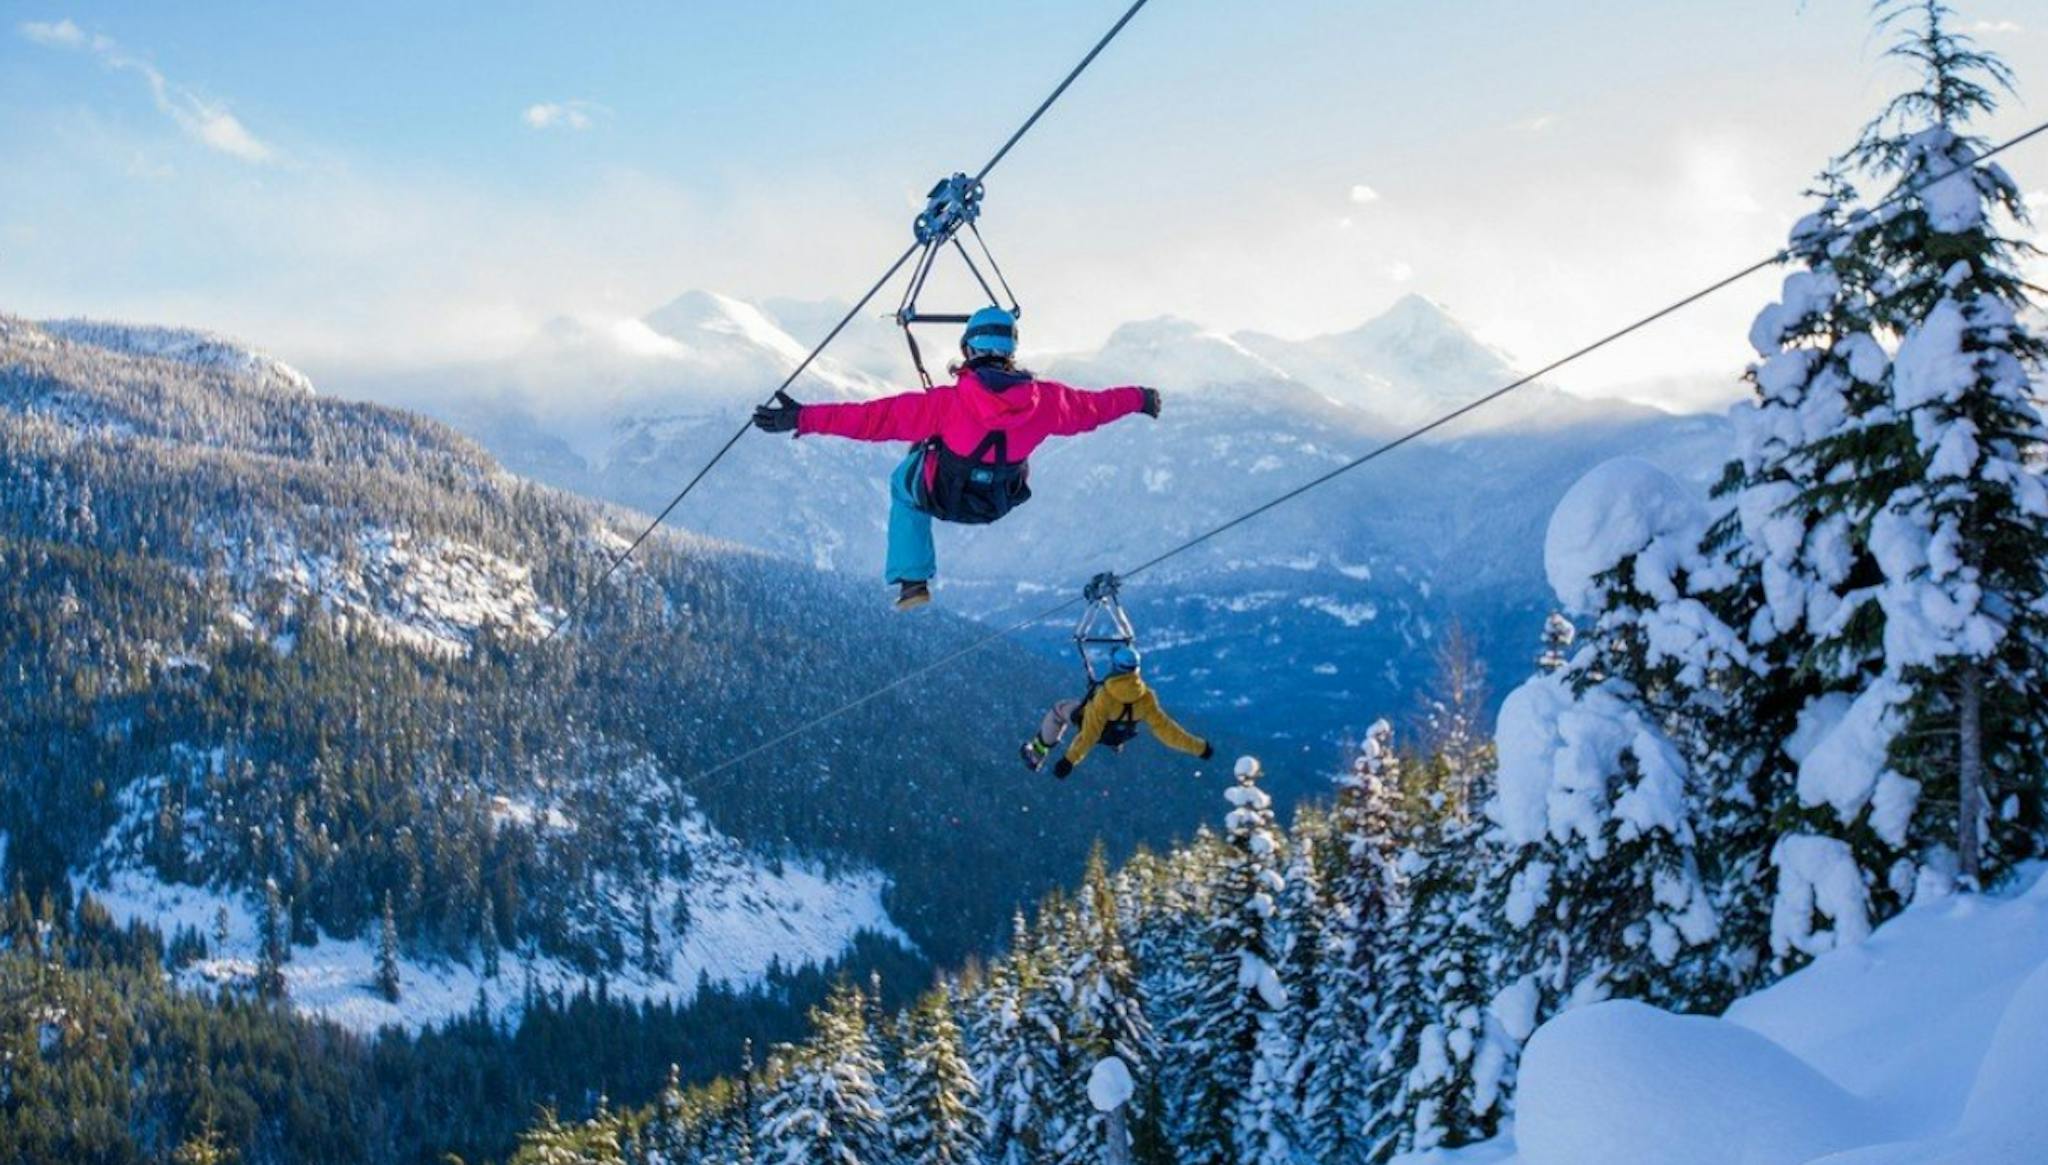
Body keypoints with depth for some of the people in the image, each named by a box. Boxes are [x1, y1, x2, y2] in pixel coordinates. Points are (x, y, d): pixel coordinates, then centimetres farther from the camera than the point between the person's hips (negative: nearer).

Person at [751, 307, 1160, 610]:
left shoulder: (949, 402, -33)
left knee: (904, 480, 31)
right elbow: (1092, 407, -5)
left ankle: (912, 581, 26)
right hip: (1002, 501, 3)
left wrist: (803, 418, -31)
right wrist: (1138, 399, 15)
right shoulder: (1043, 399, -24)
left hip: (942, 498, -3)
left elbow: (877, 418, -34)